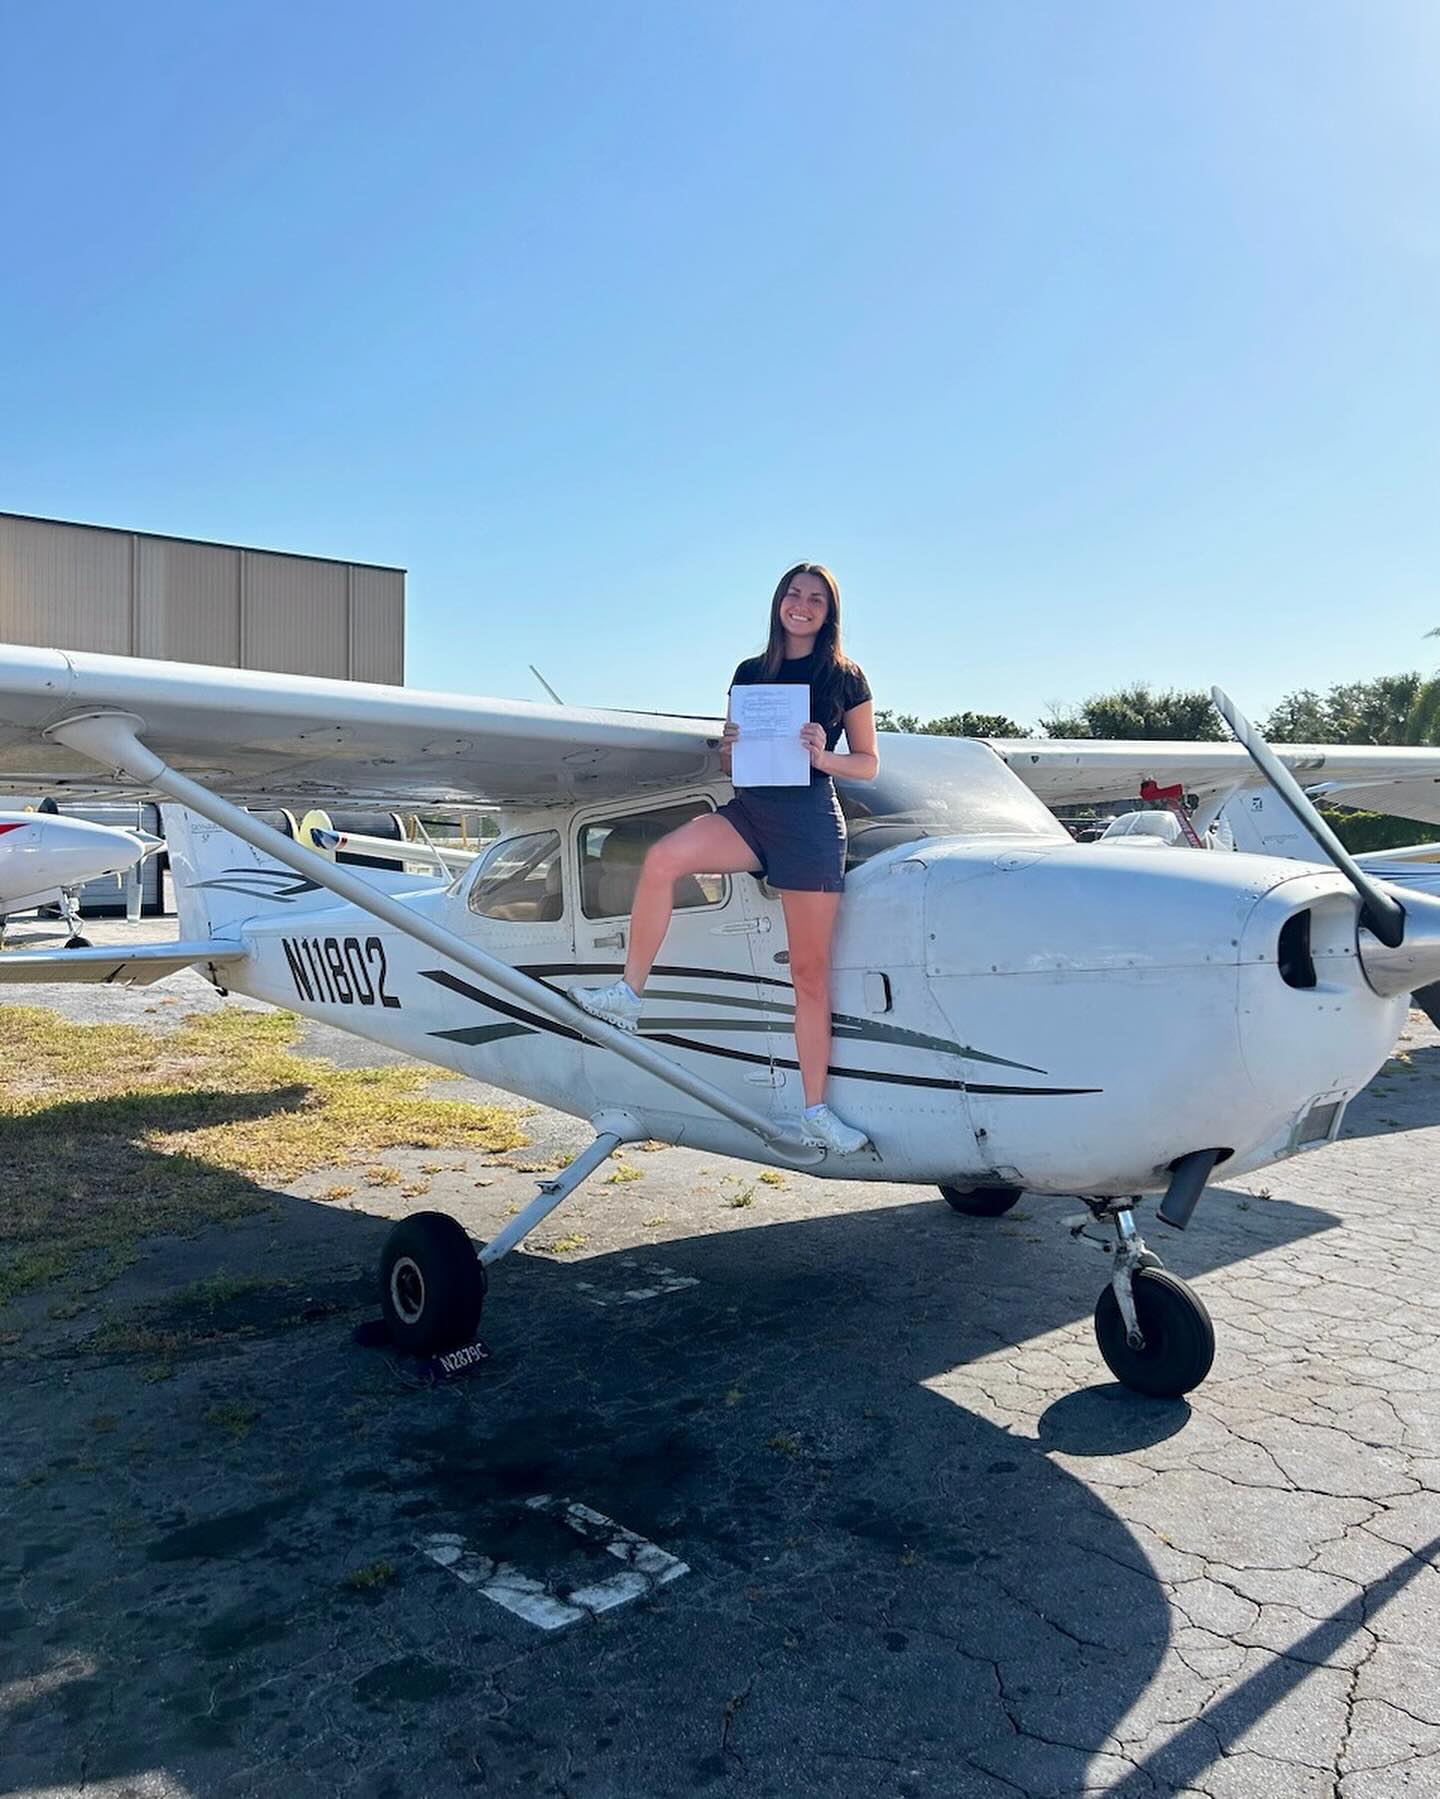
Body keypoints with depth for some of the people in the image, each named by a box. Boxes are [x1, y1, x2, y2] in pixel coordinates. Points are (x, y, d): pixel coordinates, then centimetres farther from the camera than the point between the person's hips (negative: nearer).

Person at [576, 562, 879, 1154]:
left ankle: (815, 1111, 10)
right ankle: (629, 993, -16)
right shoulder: (749, 674, 13)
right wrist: (729, 746, -5)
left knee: (810, 974, 1)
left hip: (811, 821, -3)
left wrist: (823, 756, -12)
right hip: (750, 808, 3)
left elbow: (868, 765, 8)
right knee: (662, 857, -28)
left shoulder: (845, 678, 5)